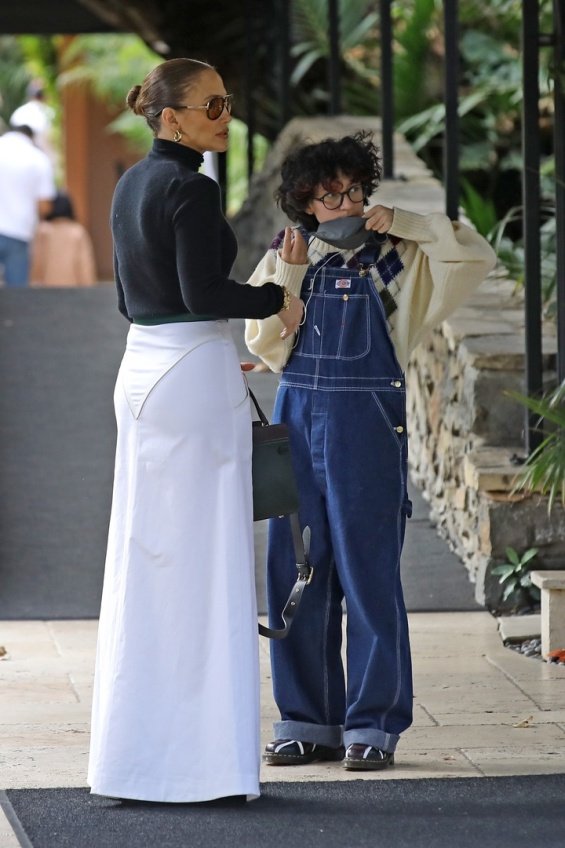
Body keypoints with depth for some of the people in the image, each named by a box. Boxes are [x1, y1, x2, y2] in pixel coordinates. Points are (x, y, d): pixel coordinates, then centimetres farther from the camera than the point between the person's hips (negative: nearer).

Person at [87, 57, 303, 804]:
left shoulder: (130, 186, 13)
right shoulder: (191, 189, -14)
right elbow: (203, 292, -21)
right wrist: (277, 300, -6)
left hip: (142, 371, 9)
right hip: (196, 376, -9)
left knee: (143, 561, 9)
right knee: (205, 565, -5)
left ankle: (135, 755, 12)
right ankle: (205, 759, -3)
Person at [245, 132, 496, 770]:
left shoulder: (395, 258, 4)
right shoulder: (285, 260, 10)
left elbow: (475, 258, -6)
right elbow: (265, 344, 4)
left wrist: (402, 223, -9)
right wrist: (289, 278, -6)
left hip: (367, 423, -3)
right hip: (298, 413, 3)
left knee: (368, 573, -3)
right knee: (295, 573, 5)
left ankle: (373, 724, 4)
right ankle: (308, 720, 14)